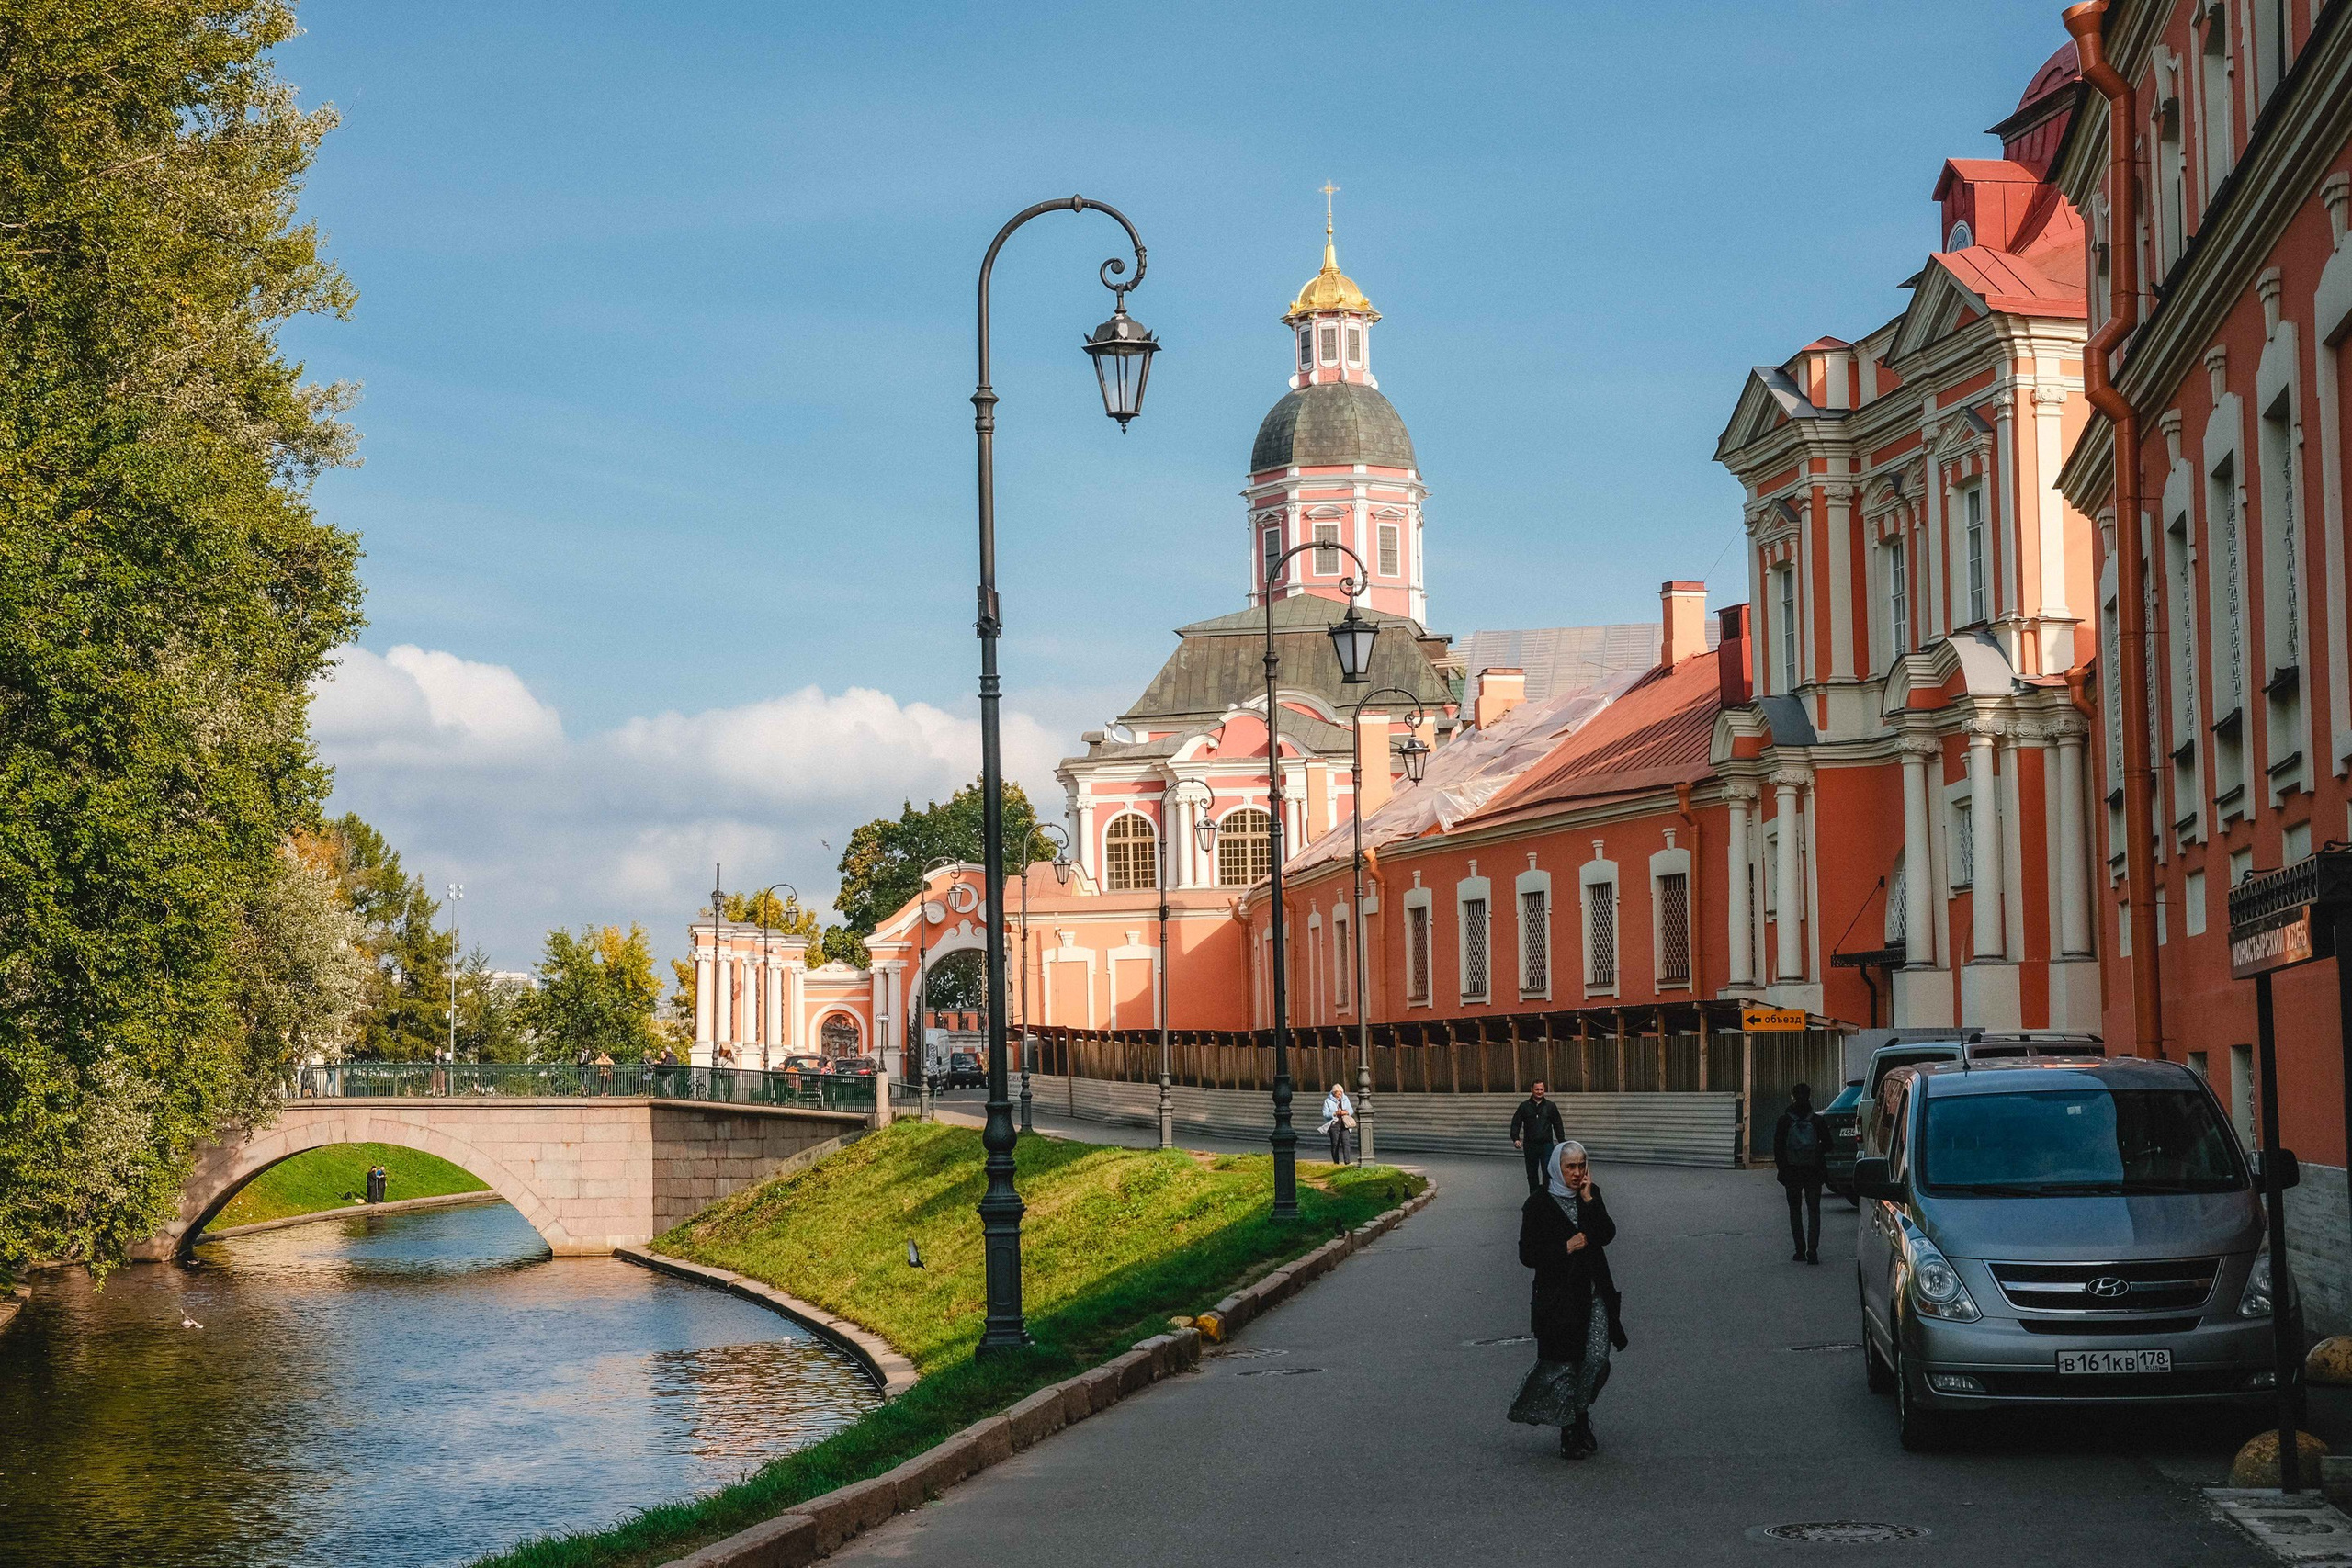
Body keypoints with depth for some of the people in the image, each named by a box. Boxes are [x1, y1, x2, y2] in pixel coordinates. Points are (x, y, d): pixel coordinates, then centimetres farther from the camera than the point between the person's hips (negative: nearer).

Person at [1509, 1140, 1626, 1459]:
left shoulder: (1592, 1196, 8)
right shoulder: (1539, 1204, -5)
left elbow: (1608, 1234, -6)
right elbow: (1527, 1254, -7)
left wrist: (1588, 1199, -12)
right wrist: (1566, 1247, -14)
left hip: (1593, 1294, 3)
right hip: (1558, 1296, -3)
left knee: (1597, 1359, -7)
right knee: (1563, 1364, 1)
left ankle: (1578, 1416, 16)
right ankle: (1570, 1434, 14)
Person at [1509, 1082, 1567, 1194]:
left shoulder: (1550, 1106, 7)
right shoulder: (1524, 1106, 5)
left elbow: (1558, 1126, 10)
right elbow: (1516, 1124, 4)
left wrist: (1562, 1142, 5)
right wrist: (1515, 1138, -11)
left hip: (1546, 1144, -1)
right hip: (1530, 1146, 1)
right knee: (1532, 1173, 8)